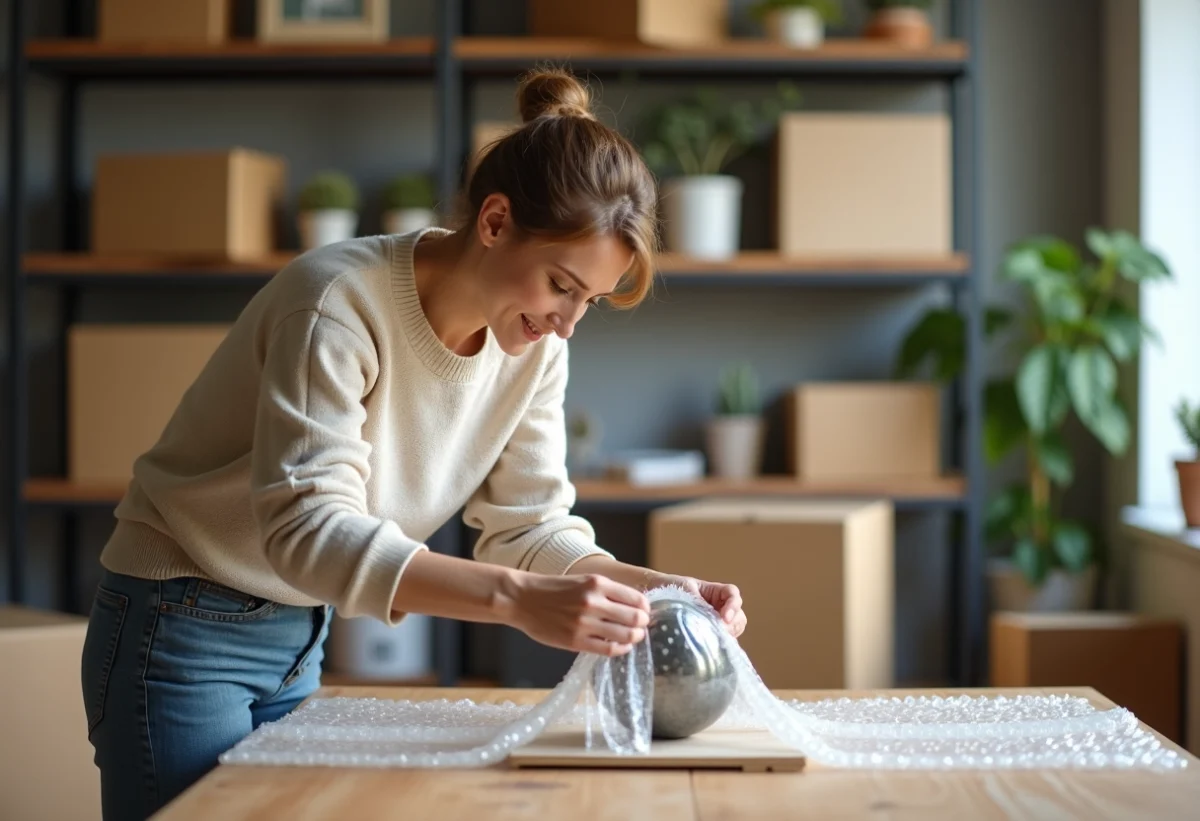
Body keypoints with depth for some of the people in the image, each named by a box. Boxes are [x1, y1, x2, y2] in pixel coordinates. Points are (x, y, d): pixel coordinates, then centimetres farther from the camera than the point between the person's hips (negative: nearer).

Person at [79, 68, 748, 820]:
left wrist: (659, 589, -21)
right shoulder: (340, 301, -26)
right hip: (184, 631, -6)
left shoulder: (536, 349, -6)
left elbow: (529, 526, -3)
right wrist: (519, 599, -45)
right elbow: (308, 526, -35)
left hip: (302, 640, 6)